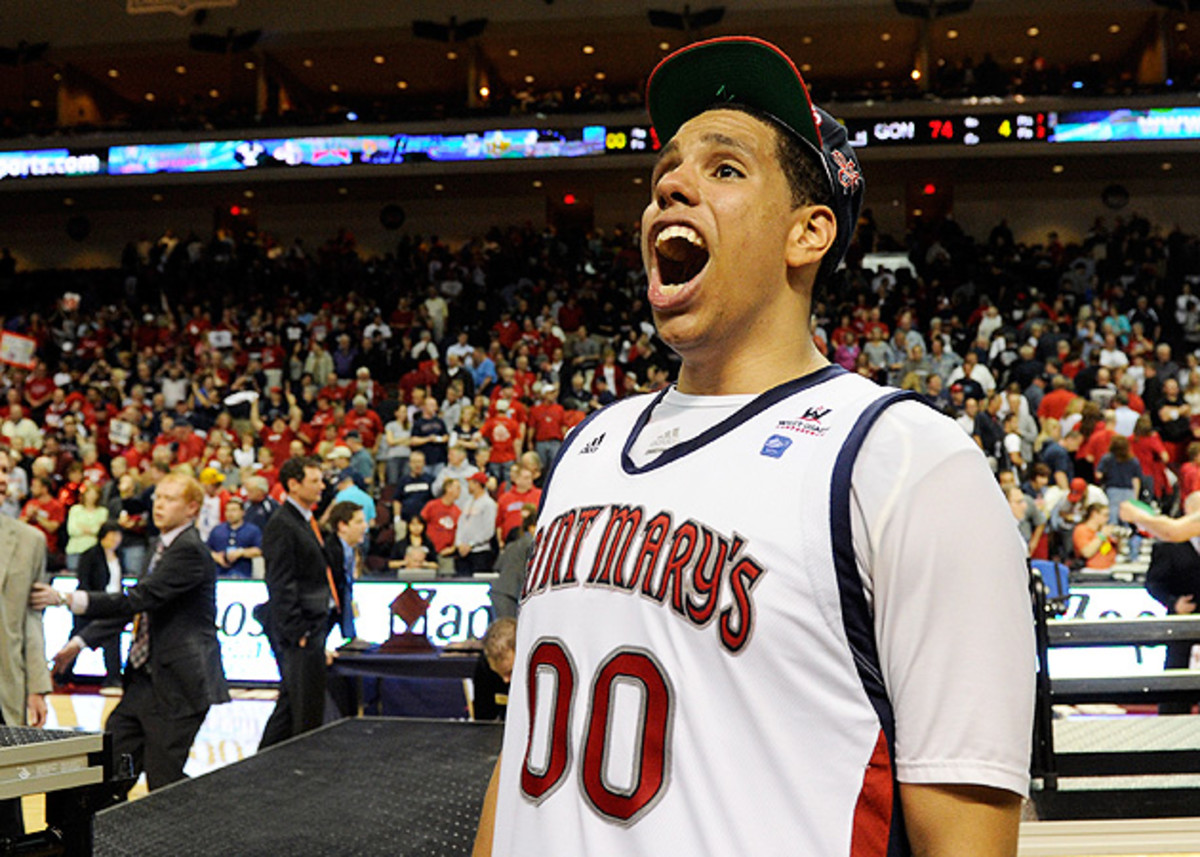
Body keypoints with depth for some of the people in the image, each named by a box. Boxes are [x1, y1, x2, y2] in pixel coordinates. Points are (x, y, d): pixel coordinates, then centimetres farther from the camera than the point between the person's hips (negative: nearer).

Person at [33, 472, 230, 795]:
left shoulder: (190, 551, -16)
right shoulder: (161, 547, 15)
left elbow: (139, 599, -23)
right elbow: (136, 603, 21)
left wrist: (68, 599, -24)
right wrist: (82, 640, 14)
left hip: (179, 682, -9)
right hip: (147, 678, 9)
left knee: (164, 780, -5)